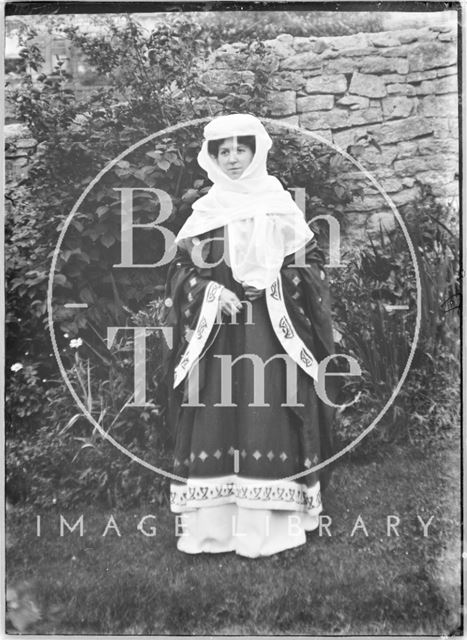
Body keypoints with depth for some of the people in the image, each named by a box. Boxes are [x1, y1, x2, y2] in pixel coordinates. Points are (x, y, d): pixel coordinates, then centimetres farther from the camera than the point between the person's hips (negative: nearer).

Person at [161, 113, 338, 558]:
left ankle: (267, 524, 5)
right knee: (212, 421, -3)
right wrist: (211, 291, -10)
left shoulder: (280, 204, 9)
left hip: (272, 331, -1)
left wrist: (275, 281, -10)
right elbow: (181, 268, 6)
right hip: (215, 330, 1)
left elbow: (309, 264, 7)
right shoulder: (204, 210, 10)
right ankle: (211, 525, 6)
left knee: (267, 417, -4)